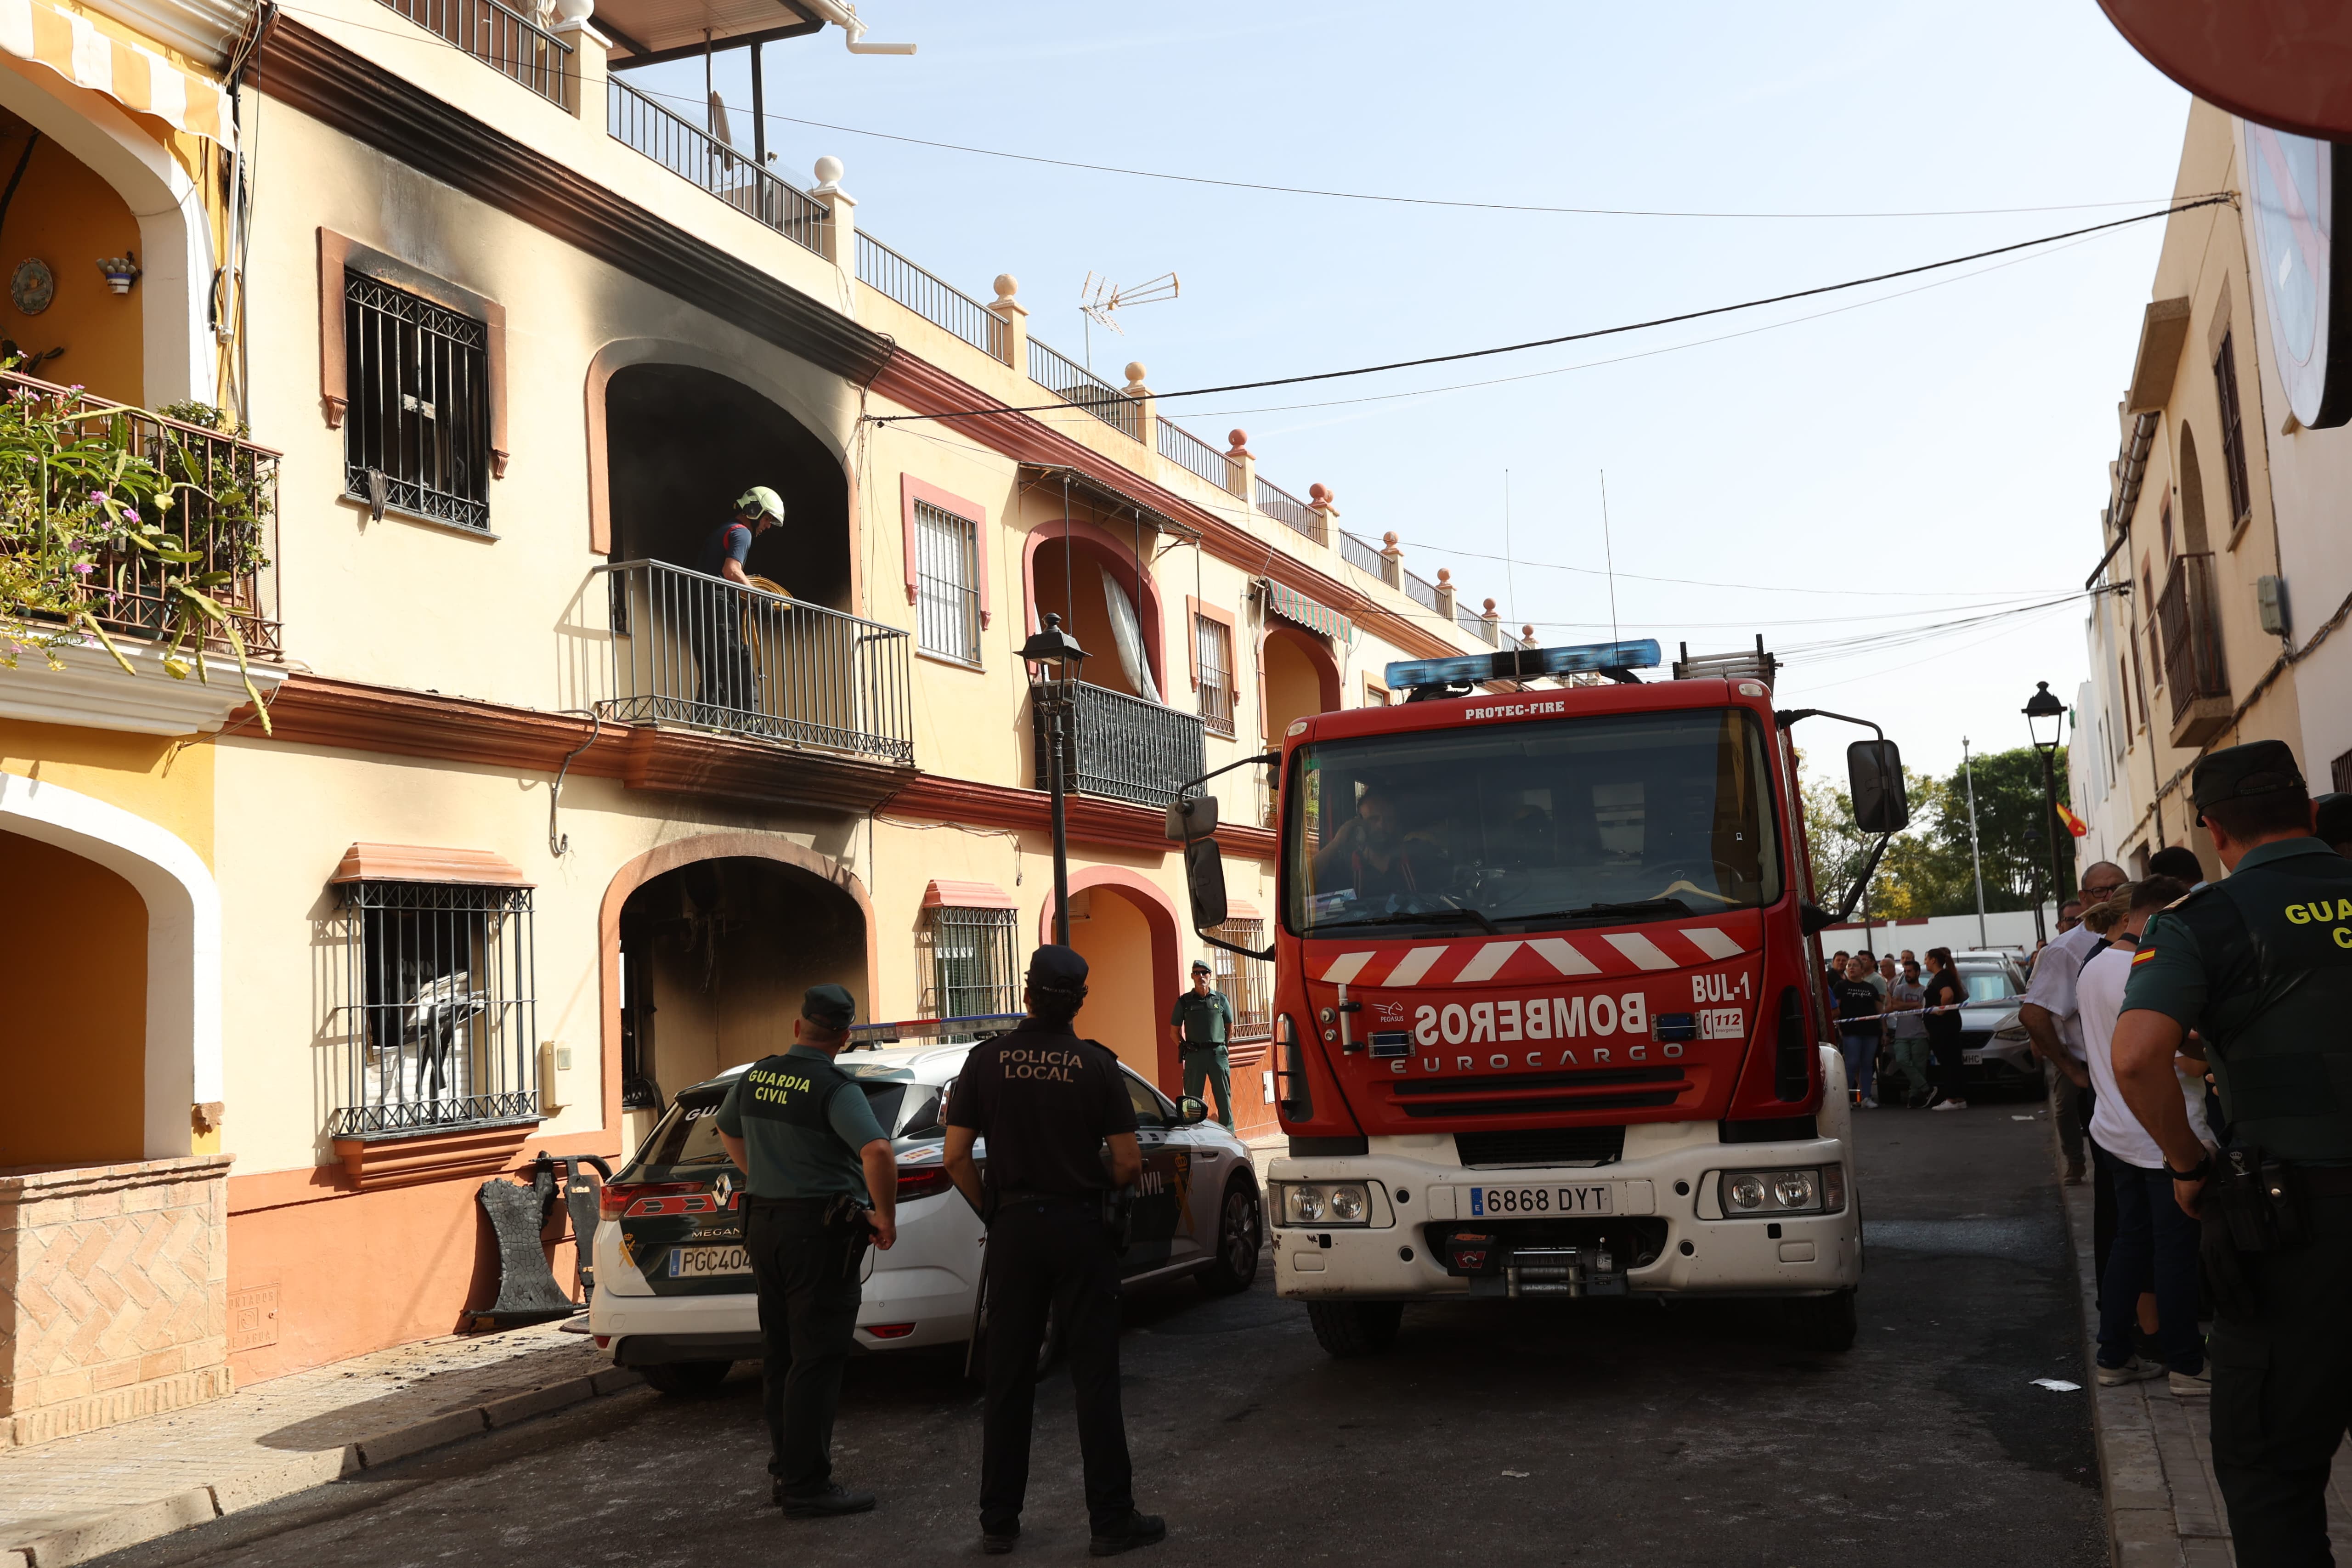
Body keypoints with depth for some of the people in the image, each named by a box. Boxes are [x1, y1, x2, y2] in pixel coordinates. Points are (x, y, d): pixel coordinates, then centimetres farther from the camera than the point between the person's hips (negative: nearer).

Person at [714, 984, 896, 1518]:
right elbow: (877, 1151, -30)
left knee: (780, 1353, 16)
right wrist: (886, 1219, -16)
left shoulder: (757, 1076, 6)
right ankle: (807, 1486, 1)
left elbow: (727, 1129, 25)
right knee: (816, 1359, -2)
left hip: (763, 1225, 7)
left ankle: (786, 1471, 25)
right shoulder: (834, 1088, -16)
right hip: (819, 1230, -7)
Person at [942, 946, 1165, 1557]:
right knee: (1095, 1378, 4)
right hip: (1081, 1226, -2)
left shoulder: (986, 1061, -3)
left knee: (1008, 1379, 10)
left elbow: (956, 1157, -3)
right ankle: (1111, 1519, 8)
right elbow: (1129, 1163, -8)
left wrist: (991, 1210, 9)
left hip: (1012, 1229, 2)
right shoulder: (1096, 1065, -7)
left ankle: (999, 1522, 17)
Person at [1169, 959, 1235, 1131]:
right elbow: (1175, 1030, 12)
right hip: (1194, 1055, -1)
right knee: (1193, 1099, 1)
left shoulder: (1220, 999, 9)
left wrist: (1222, 1046, 9)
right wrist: (1185, 1048, 3)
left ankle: (1228, 1134, 6)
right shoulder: (1184, 1001, 6)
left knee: (1224, 1097, 2)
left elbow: (1230, 1027, 17)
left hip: (1218, 1053, 1)